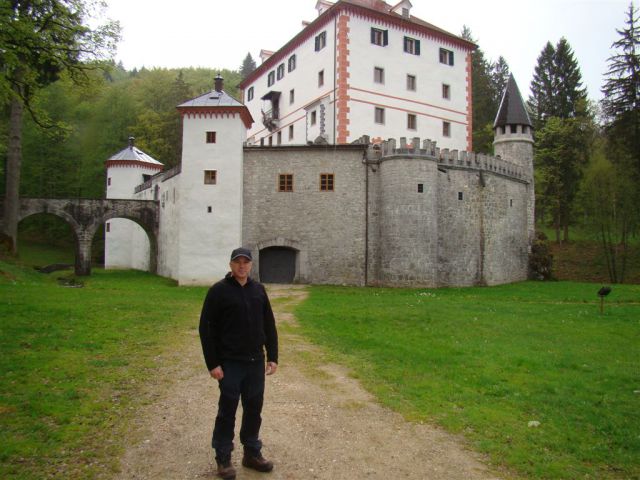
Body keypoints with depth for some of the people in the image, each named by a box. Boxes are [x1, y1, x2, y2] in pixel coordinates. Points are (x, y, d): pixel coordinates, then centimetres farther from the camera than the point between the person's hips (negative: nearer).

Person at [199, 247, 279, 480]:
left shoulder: (258, 289, 6)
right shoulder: (218, 291, -8)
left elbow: (269, 325, 10)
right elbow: (207, 328, -9)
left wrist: (273, 356, 6)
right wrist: (213, 363, -13)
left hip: (256, 362, 4)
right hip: (230, 363, -4)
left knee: (254, 410, 13)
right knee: (227, 411, 6)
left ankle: (252, 454, 28)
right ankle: (223, 458, 21)